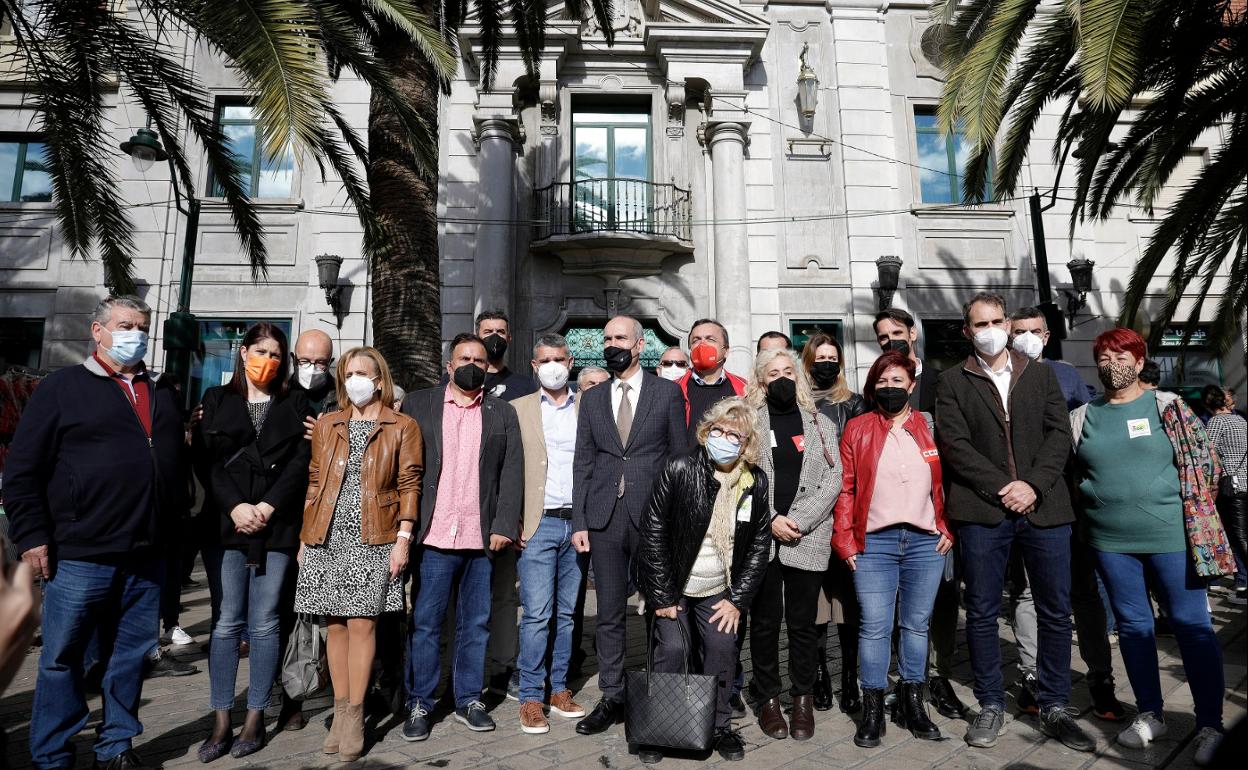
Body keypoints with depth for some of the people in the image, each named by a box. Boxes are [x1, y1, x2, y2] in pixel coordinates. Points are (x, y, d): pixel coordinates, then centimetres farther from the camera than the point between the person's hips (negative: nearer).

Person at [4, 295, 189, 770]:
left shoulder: (163, 394, 14)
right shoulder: (63, 387, 0)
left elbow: (178, 463, 17)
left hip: (147, 558, 4)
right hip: (78, 556, -4)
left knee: (130, 658, 12)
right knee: (62, 659, 8)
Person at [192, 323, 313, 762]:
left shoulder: (295, 405, 10)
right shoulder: (217, 400, 11)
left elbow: (300, 462, 1)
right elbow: (204, 460, 2)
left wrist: (268, 505, -11)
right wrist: (235, 506, -10)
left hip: (277, 526, 0)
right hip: (225, 523, 1)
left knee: (263, 623, 2)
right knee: (227, 622, 2)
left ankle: (255, 720, 12)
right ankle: (221, 724, 10)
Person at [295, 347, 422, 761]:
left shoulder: (402, 427, 2)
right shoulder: (326, 424, 12)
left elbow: (409, 485, -2)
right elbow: (314, 482, 12)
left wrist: (403, 539, -9)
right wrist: (305, 535, 7)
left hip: (373, 539, -3)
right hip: (327, 538, 3)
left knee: (362, 623, -3)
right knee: (336, 623, 8)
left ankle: (354, 716, 9)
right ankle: (340, 710, 19)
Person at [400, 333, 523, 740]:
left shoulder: (503, 412, 10)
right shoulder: (417, 404, 7)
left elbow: (512, 472, 4)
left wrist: (504, 525, -5)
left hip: (482, 537, 2)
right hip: (434, 536, -1)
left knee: (475, 624, 11)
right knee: (424, 623, 4)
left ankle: (469, 700, 24)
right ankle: (419, 705, 18)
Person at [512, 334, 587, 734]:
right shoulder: (518, 409, 6)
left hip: (579, 523, 2)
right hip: (538, 523, -2)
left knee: (569, 613, 10)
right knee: (536, 614, -4)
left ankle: (560, 690, 22)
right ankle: (530, 698, 7)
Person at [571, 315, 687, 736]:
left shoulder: (667, 392, 3)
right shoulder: (592, 398, 11)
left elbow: (680, 457, 2)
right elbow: (583, 463, 9)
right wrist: (579, 521, 3)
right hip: (605, 519, 3)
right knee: (609, 614, 9)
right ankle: (612, 698, 22)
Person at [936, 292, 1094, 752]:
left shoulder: (1042, 375, 13)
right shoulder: (952, 382, 6)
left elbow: (1059, 433, 4)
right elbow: (956, 445, -4)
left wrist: (1034, 485, -10)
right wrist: (1003, 487, -12)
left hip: (1044, 507, 2)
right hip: (982, 511, -2)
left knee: (1056, 612, 8)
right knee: (982, 614, 4)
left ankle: (1054, 708, 23)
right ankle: (991, 706, 18)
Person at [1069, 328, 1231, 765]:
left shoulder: (1166, 407, 0)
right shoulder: (1083, 417, 7)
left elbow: (1201, 460, 2)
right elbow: (1072, 473, 15)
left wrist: (1192, 514, 0)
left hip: (1171, 535, -2)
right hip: (1111, 541, 3)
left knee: (1191, 626, 3)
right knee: (1132, 625, 10)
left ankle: (1210, 725, 16)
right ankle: (1150, 715, 24)